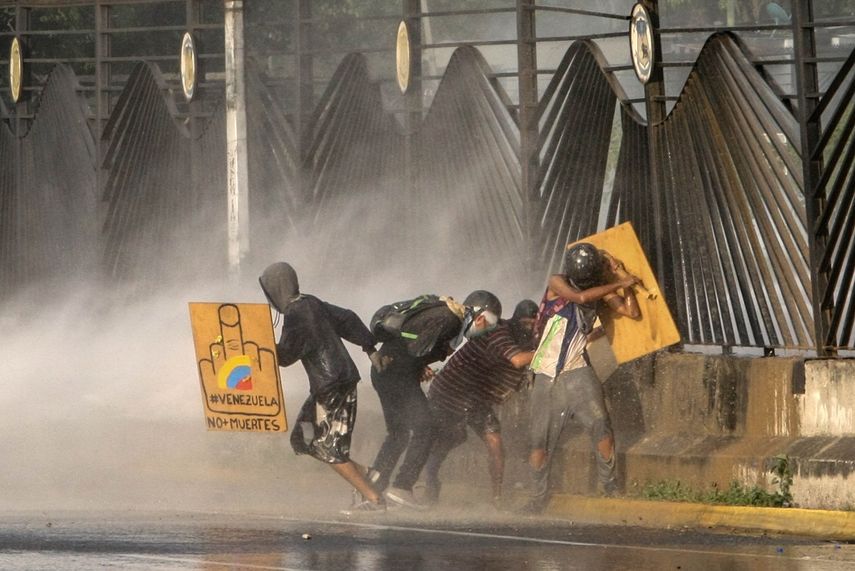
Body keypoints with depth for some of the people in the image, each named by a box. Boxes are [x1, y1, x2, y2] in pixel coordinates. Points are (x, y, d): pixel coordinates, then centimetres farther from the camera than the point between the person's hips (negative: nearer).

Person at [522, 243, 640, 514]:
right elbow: (580, 297, -26)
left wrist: (622, 276, -2)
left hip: (577, 372, 2)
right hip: (547, 376, -2)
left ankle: (609, 482, -3)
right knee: (540, 440, 0)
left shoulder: (600, 292, 5)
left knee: (600, 425, -17)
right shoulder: (557, 283, -7)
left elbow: (633, 312, 2)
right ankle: (538, 496, 15)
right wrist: (618, 285, -21)